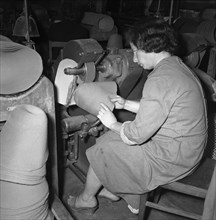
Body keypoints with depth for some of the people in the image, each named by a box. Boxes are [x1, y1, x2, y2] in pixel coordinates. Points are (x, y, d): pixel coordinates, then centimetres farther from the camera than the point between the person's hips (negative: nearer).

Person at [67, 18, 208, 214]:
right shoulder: (176, 64, 5)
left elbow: (138, 134, -25)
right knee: (111, 139, 17)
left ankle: (87, 199, 26)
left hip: (172, 158, -9)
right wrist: (126, 104, 10)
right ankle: (112, 188, 33)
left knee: (101, 150, 2)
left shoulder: (160, 80, -28)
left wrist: (113, 124, -7)